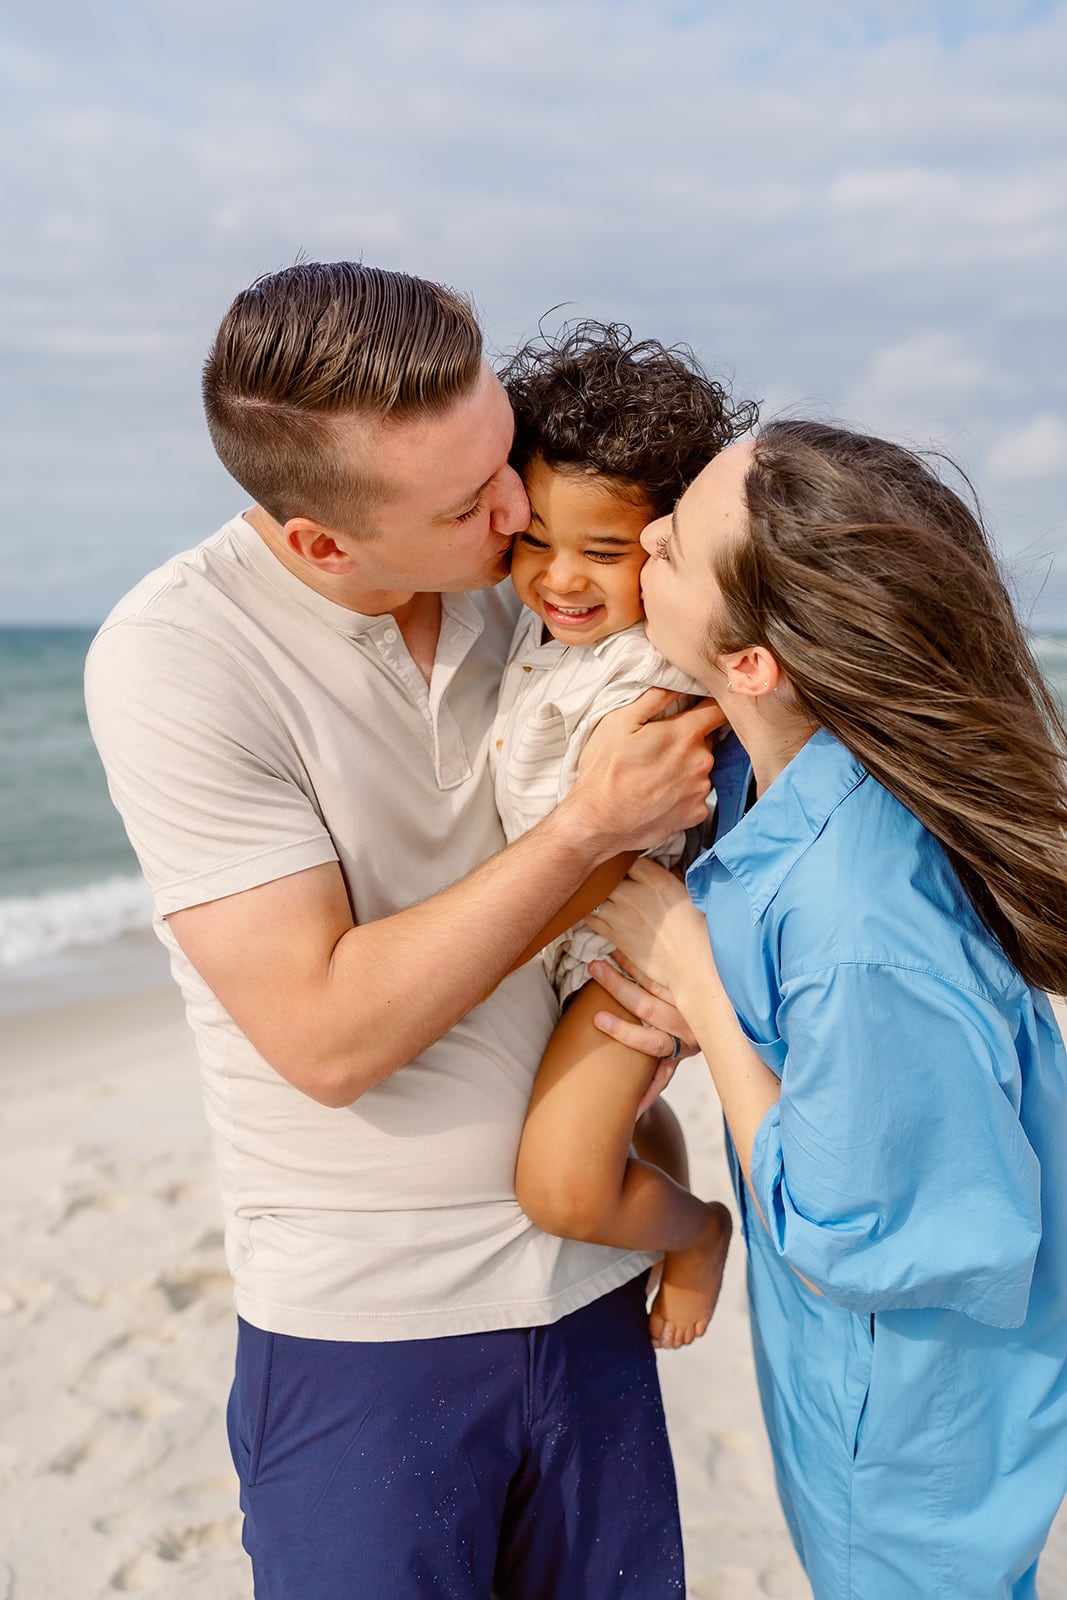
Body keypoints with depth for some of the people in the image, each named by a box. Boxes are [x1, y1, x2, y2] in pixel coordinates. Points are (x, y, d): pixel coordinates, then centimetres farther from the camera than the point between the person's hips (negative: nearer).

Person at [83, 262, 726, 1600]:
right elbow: (329, 1036, -20)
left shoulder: (517, 591, -2)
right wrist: (590, 828, -21)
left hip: (589, 1287, 5)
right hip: (363, 1331, -4)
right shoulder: (174, 659, -17)